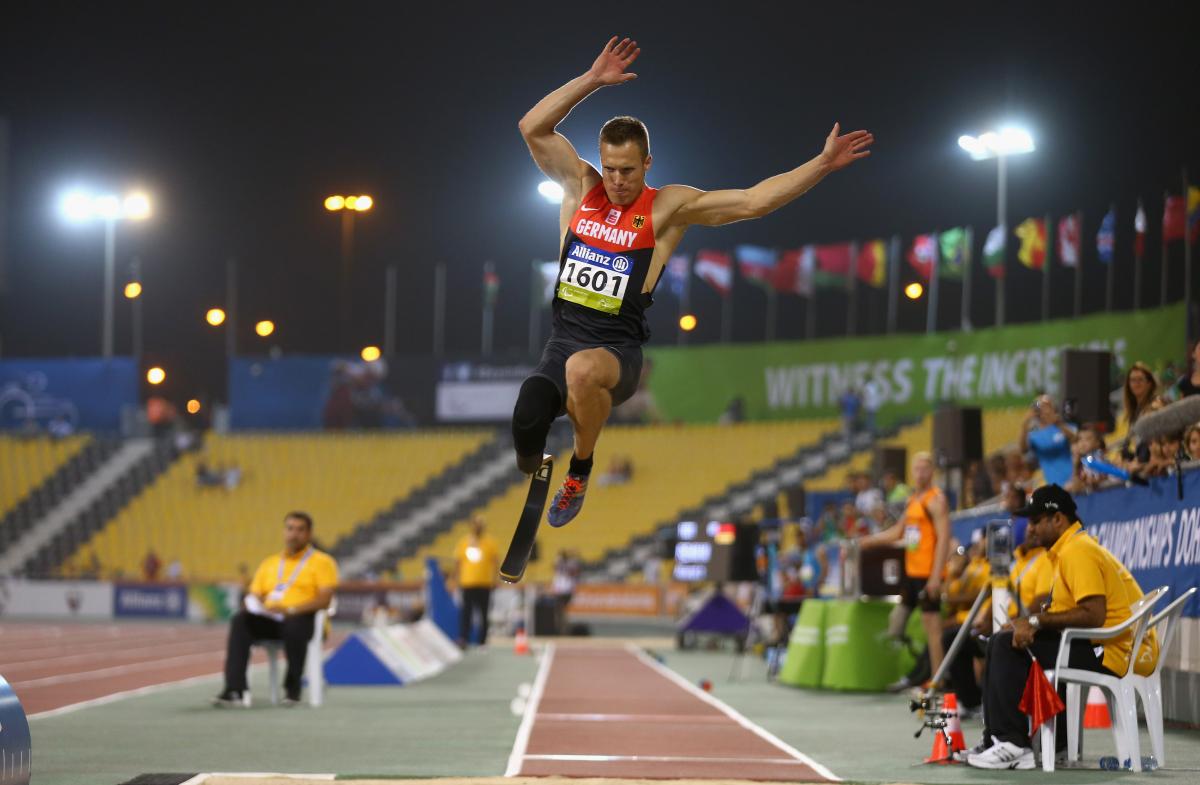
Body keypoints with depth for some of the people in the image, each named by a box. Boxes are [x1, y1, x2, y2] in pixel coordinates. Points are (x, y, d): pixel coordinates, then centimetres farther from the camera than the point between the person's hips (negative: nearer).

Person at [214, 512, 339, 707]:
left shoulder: (322, 562, 9)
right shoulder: (269, 563, 24)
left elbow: (324, 600, -5)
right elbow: (255, 596, 19)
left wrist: (291, 609, -19)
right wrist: (251, 605, -7)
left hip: (303, 618, -4)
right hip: (269, 620, 4)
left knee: (294, 626, -41)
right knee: (239, 621, -28)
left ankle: (292, 689, -21)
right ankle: (234, 689, -38)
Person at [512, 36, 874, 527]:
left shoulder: (668, 207, -1)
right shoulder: (581, 187, 7)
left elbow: (753, 201, -4)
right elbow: (533, 127, -2)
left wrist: (823, 164, -11)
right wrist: (592, 80, -10)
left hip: (618, 350, -3)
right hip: (563, 338, 3)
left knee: (583, 368, -40)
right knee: (528, 427, -20)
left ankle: (580, 470, -14)